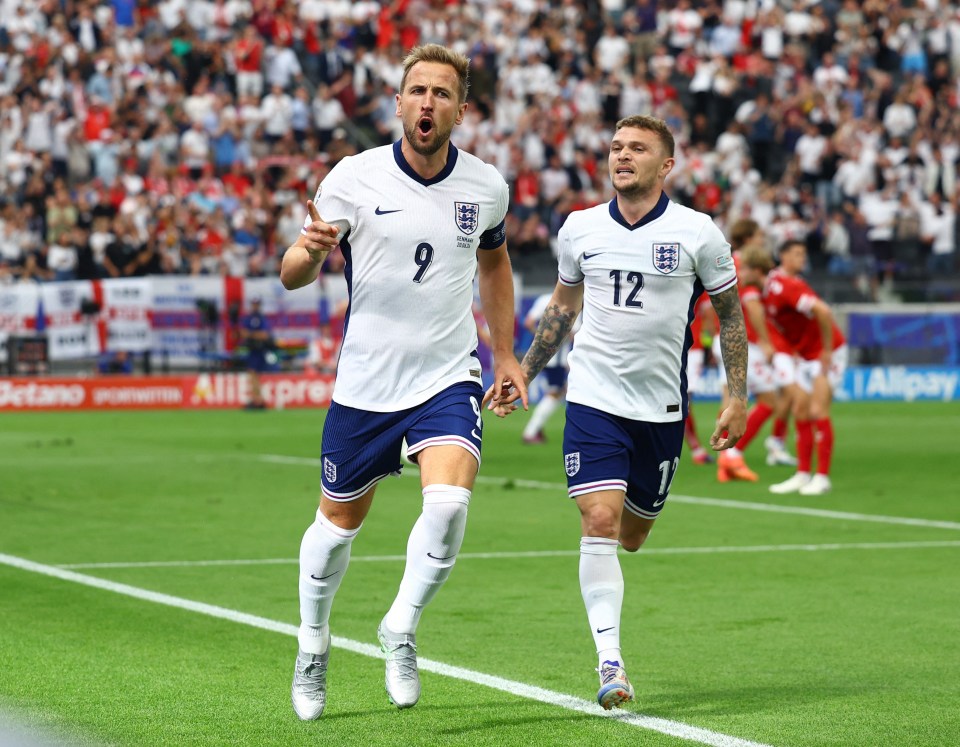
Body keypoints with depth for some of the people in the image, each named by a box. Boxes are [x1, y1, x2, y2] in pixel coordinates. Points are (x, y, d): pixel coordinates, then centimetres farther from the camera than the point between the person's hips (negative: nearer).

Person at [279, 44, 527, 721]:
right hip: (365, 380, -1)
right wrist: (311, 249, -33)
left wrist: (506, 352, 18)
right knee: (340, 521, 11)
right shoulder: (355, 177, -9)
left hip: (448, 377, 1)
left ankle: (401, 629, -1)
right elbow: (293, 276, -10)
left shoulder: (486, 186, -1)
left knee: (449, 500, -23)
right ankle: (313, 642, 37)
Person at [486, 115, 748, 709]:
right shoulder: (580, 229, 2)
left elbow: (730, 313, 5)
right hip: (594, 399, 0)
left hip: (662, 408, 0)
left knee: (631, 536, 10)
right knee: (600, 522, -16)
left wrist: (738, 398, 1)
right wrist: (523, 373, 17)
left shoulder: (698, 233, -5)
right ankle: (610, 663, -15)